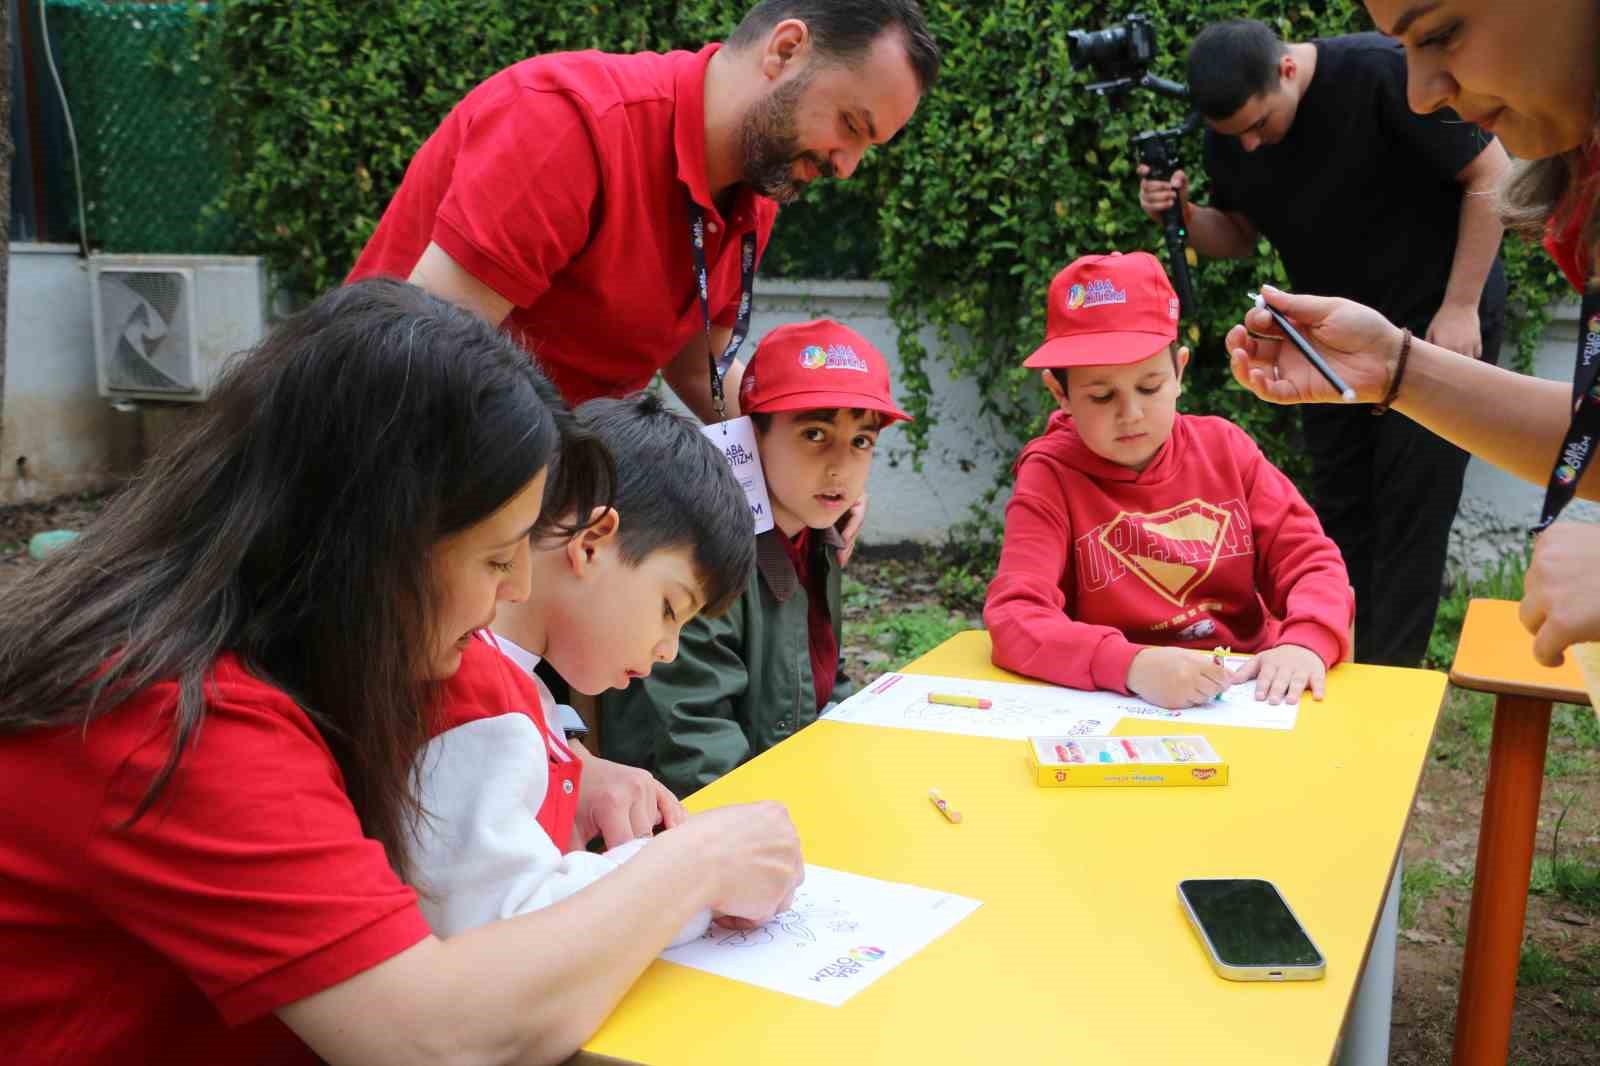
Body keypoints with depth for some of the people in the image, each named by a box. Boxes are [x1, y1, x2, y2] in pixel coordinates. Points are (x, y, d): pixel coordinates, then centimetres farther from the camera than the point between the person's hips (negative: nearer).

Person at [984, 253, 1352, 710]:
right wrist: (1133, 664, -36)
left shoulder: (1224, 447, 3)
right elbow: (1013, 618, -20)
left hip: (1250, 691, 3)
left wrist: (1306, 642, -20)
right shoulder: (1051, 476, -8)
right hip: (1116, 705, -3)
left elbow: (1311, 561, 1)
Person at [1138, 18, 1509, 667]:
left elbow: (1490, 174, -16)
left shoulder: (1382, 73, -23)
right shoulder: (1227, 135, -6)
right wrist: (1182, 215, -14)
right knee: (1338, 512, 8)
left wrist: (1460, 308, -16)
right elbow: (1240, 235, 8)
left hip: (1436, 323, -5)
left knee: (1408, 511, -6)